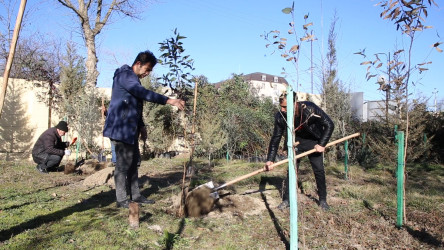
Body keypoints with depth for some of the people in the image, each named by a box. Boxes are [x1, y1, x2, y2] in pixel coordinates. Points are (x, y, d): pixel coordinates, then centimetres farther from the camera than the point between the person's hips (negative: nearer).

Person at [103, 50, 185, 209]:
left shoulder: (133, 78, 20)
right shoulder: (125, 75, -12)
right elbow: (143, 93, -27)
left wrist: (140, 126, 19)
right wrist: (169, 101, -33)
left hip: (130, 129, 10)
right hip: (121, 127, -10)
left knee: (133, 161, 12)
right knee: (123, 163, -6)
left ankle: (135, 195, 19)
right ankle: (121, 200, 2)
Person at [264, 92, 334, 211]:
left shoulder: (310, 109, -31)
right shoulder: (280, 116, -23)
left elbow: (329, 125, -20)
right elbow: (275, 138, -13)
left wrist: (322, 144, -22)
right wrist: (270, 160, -15)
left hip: (314, 142, -1)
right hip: (296, 142, 1)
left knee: (319, 170, 0)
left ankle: (323, 200, 18)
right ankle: (286, 200, 9)